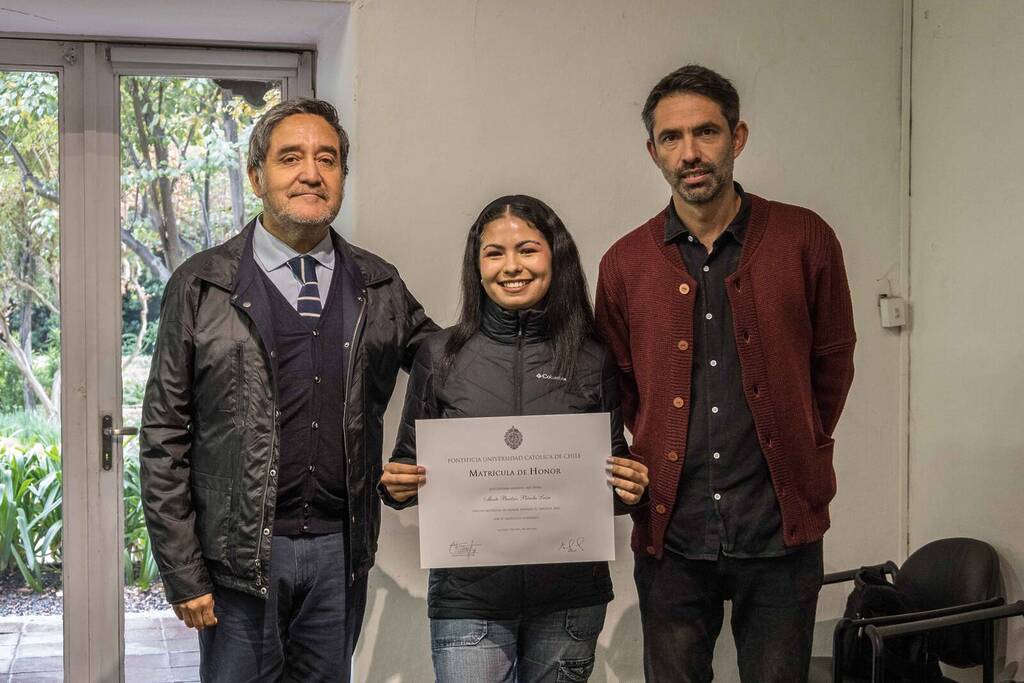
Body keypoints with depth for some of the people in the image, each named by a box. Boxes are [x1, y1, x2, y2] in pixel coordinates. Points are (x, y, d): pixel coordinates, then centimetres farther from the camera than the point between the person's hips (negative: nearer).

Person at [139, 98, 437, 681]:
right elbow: (164, 438, -2)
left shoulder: (380, 287, 7)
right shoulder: (201, 286, -2)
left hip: (341, 551, 3)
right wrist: (183, 573, -7)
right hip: (242, 556, -3)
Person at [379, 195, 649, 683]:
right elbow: (408, 465, 8)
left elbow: (614, 466, 11)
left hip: (571, 597, 1)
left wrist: (630, 488, -9)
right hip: (469, 594, -1)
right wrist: (396, 486, -13)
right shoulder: (440, 357, 0)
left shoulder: (592, 361, 2)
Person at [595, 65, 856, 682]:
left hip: (780, 530, -1)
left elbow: (832, 362, 9)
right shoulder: (625, 264, 3)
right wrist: (656, 465, 9)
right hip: (672, 533, 1)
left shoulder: (805, 240, -1)